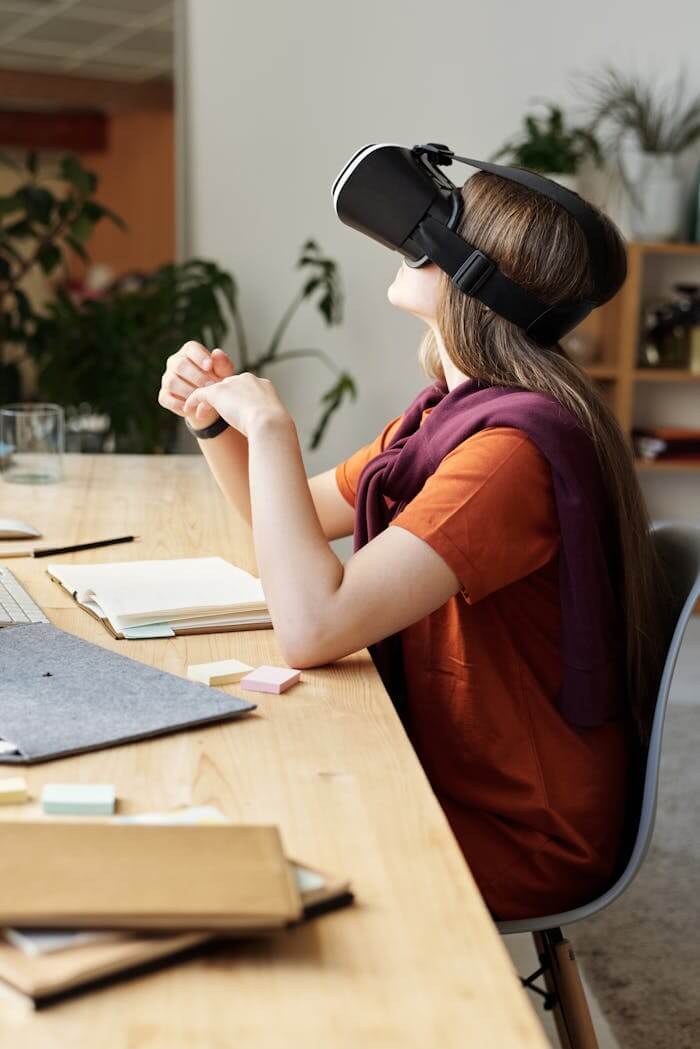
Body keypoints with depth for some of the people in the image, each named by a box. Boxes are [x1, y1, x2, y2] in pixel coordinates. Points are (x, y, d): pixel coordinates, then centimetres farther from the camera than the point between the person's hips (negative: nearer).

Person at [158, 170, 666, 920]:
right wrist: (215, 419, -1)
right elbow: (293, 518, 16)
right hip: (450, 778, 8)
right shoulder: (449, 413, 4)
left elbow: (311, 629, -35)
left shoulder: (515, 448, -28)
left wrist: (269, 424, -24)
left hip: (518, 837, -8)